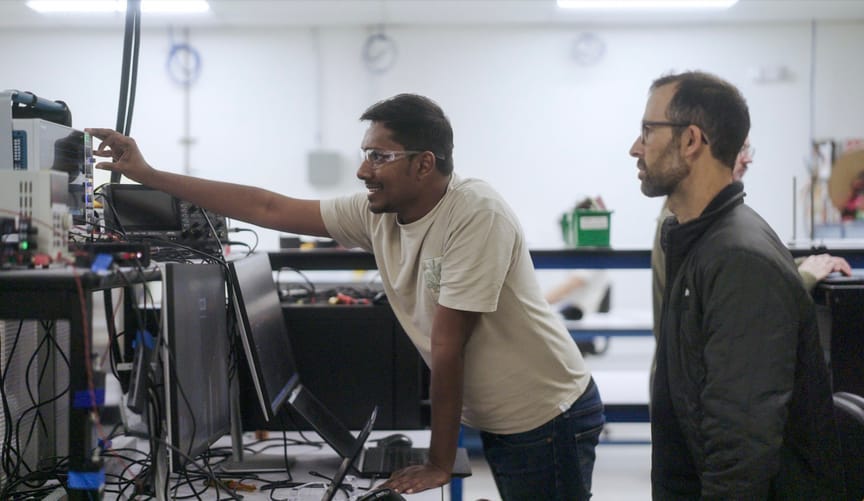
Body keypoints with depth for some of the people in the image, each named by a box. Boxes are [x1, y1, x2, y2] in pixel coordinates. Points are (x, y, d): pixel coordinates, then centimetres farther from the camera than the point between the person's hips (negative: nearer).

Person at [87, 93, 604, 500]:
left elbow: (447, 349, -22)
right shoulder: (376, 212, -4)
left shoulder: (476, 214, -25)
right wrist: (149, 175, 1)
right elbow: (270, 208, 1)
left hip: (550, 420, -7)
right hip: (498, 422, 7)